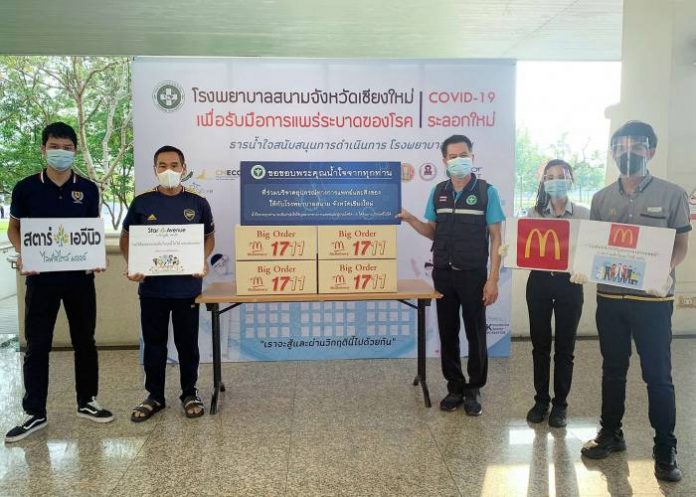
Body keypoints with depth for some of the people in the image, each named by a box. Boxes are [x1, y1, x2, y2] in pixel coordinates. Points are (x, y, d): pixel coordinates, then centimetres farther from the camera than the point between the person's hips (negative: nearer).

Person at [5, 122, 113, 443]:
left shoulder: (88, 189, 3)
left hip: (80, 276, 1)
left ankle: (87, 402, 25)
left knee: (85, 341, 10)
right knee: (37, 345, 5)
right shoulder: (26, 188, -1)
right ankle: (35, 413, 17)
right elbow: (14, 228, 8)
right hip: (41, 276, -1)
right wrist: (22, 255, -11)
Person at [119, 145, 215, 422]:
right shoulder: (141, 203, 1)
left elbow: (209, 237, 10)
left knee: (188, 343, 9)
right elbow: (125, 238, 9)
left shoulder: (198, 204, 1)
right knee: (153, 344, 11)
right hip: (151, 287, 1)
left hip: (187, 287, 0)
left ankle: (189, 394, 26)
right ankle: (154, 396, 26)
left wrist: (203, 261, -9)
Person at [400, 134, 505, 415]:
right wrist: (410, 219, -7)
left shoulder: (486, 192, -5)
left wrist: (493, 279, -11)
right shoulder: (438, 192, 6)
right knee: (448, 333, 10)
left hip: (473, 274, -3)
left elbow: (496, 238, -6)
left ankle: (474, 390, 21)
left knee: (475, 334, 6)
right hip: (443, 273, 4)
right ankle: (455, 387, 23)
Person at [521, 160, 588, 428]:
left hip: (569, 283, -1)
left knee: (565, 346, 6)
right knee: (540, 344, 9)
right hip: (539, 281, 1)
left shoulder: (583, 214, 1)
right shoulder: (534, 213, 5)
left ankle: (560, 404, 19)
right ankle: (541, 400, 23)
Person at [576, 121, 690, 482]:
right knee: (613, 370, 15)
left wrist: (666, 272, -19)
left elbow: (681, 245, 0)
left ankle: (665, 450, 19)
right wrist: (582, 269, -9)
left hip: (652, 300, -3)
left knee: (658, 375, 4)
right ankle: (611, 433, 30)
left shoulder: (672, 195, -3)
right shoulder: (602, 199, 5)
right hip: (609, 298, 3)